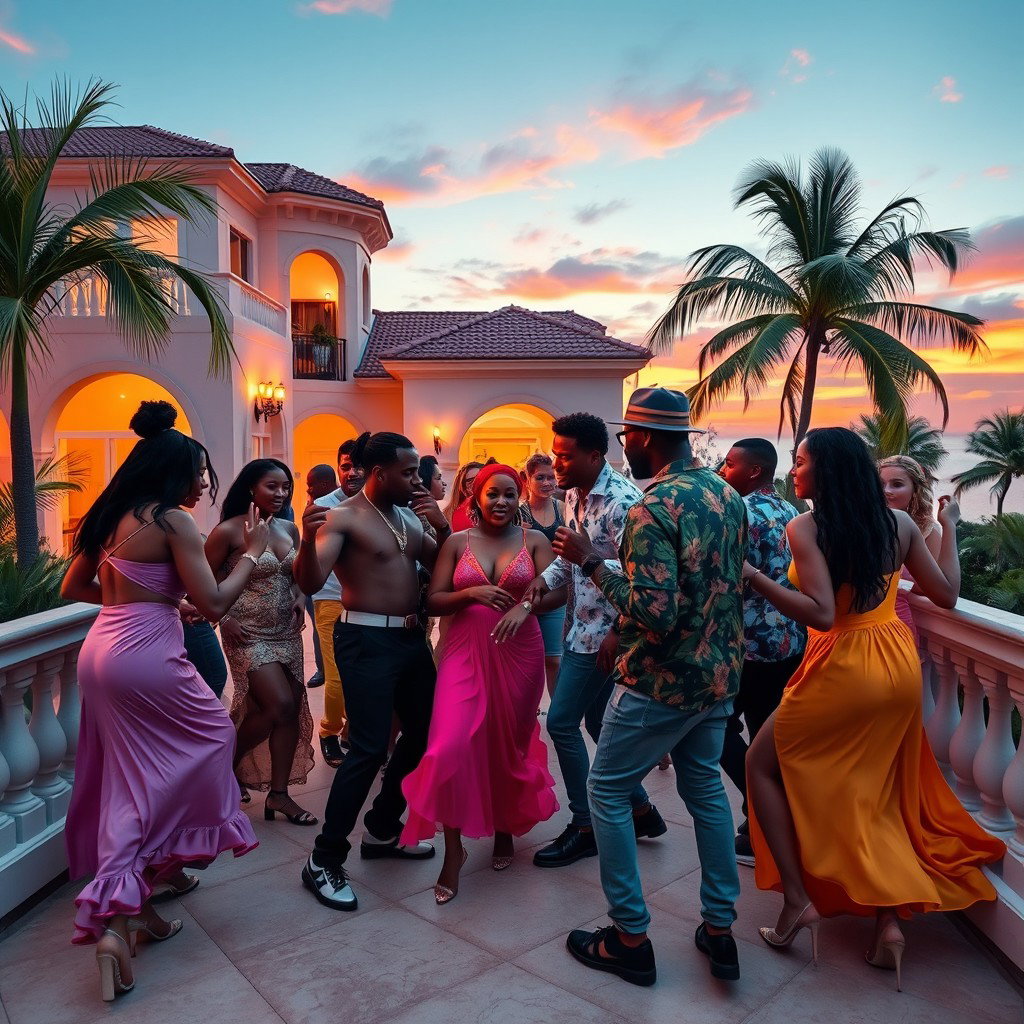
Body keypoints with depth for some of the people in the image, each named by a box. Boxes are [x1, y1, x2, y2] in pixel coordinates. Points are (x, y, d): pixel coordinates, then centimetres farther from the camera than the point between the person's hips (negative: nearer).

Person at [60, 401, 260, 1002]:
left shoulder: (112, 517, 11)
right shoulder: (173, 521, -14)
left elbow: (74, 588, 20)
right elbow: (214, 604, -16)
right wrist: (253, 551, -5)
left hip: (102, 648, 9)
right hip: (147, 655, -8)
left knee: (129, 776, 20)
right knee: (211, 738, 10)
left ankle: (128, 901, 33)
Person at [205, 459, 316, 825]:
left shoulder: (289, 529, 6)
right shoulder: (228, 531, -12)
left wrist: (299, 599, 1)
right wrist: (225, 619, -15)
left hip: (287, 633, 6)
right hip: (249, 634, -6)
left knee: (292, 710, 4)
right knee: (279, 705, -14)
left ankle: (279, 793, 17)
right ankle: (229, 764, 15)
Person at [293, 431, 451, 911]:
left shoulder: (408, 516, 11)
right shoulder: (344, 517, -12)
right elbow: (311, 582, -22)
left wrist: (442, 524, -4)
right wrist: (308, 539, -41)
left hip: (411, 637, 8)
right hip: (367, 641, -8)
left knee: (424, 733, 15)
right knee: (369, 748, -10)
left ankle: (382, 829, 33)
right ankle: (324, 860, 5)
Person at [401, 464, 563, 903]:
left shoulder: (533, 539, 3)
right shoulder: (457, 542, 4)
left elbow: (557, 591, -7)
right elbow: (433, 601, 1)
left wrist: (525, 606, -25)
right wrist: (471, 593, -16)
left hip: (518, 653, 1)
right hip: (465, 652, 0)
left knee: (509, 745, 14)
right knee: (451, 746, -13)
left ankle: (505, 827, 40)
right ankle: (453, 849, 5)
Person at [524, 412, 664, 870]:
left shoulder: (622, 501, -20)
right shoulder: (572, 496, 8)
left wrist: (617, 633, -21)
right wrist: (546, 575, -2)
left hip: (602, 633, -9)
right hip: (578, 626, 9)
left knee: (562, 722, -3)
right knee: (596, 721, 17)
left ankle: (584, 828, 14)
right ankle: (642, 810, 32)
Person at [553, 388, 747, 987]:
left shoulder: (655, 507, -22)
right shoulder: (727, 493, 5)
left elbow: (654, 614, -28)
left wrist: (591, 562, -20)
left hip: (664, 680, -8)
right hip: (720, 672, 8)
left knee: (607, 790, 8)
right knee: (706, 787, 20)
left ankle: (630, 938, 18)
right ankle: (720, 929, 30)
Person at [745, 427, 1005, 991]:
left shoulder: (805, 527, -14)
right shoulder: (899, 523, 3)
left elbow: (821, 613, -23)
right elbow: (946, 595, 10)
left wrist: (752, 576, -20)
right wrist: (949, 526, 20)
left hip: (842, 669, -6)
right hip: (901, 667, 6)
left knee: (762, 765, 14)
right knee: (875, 797, 21)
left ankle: (798, 899, 10)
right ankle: (890, 921, 17)